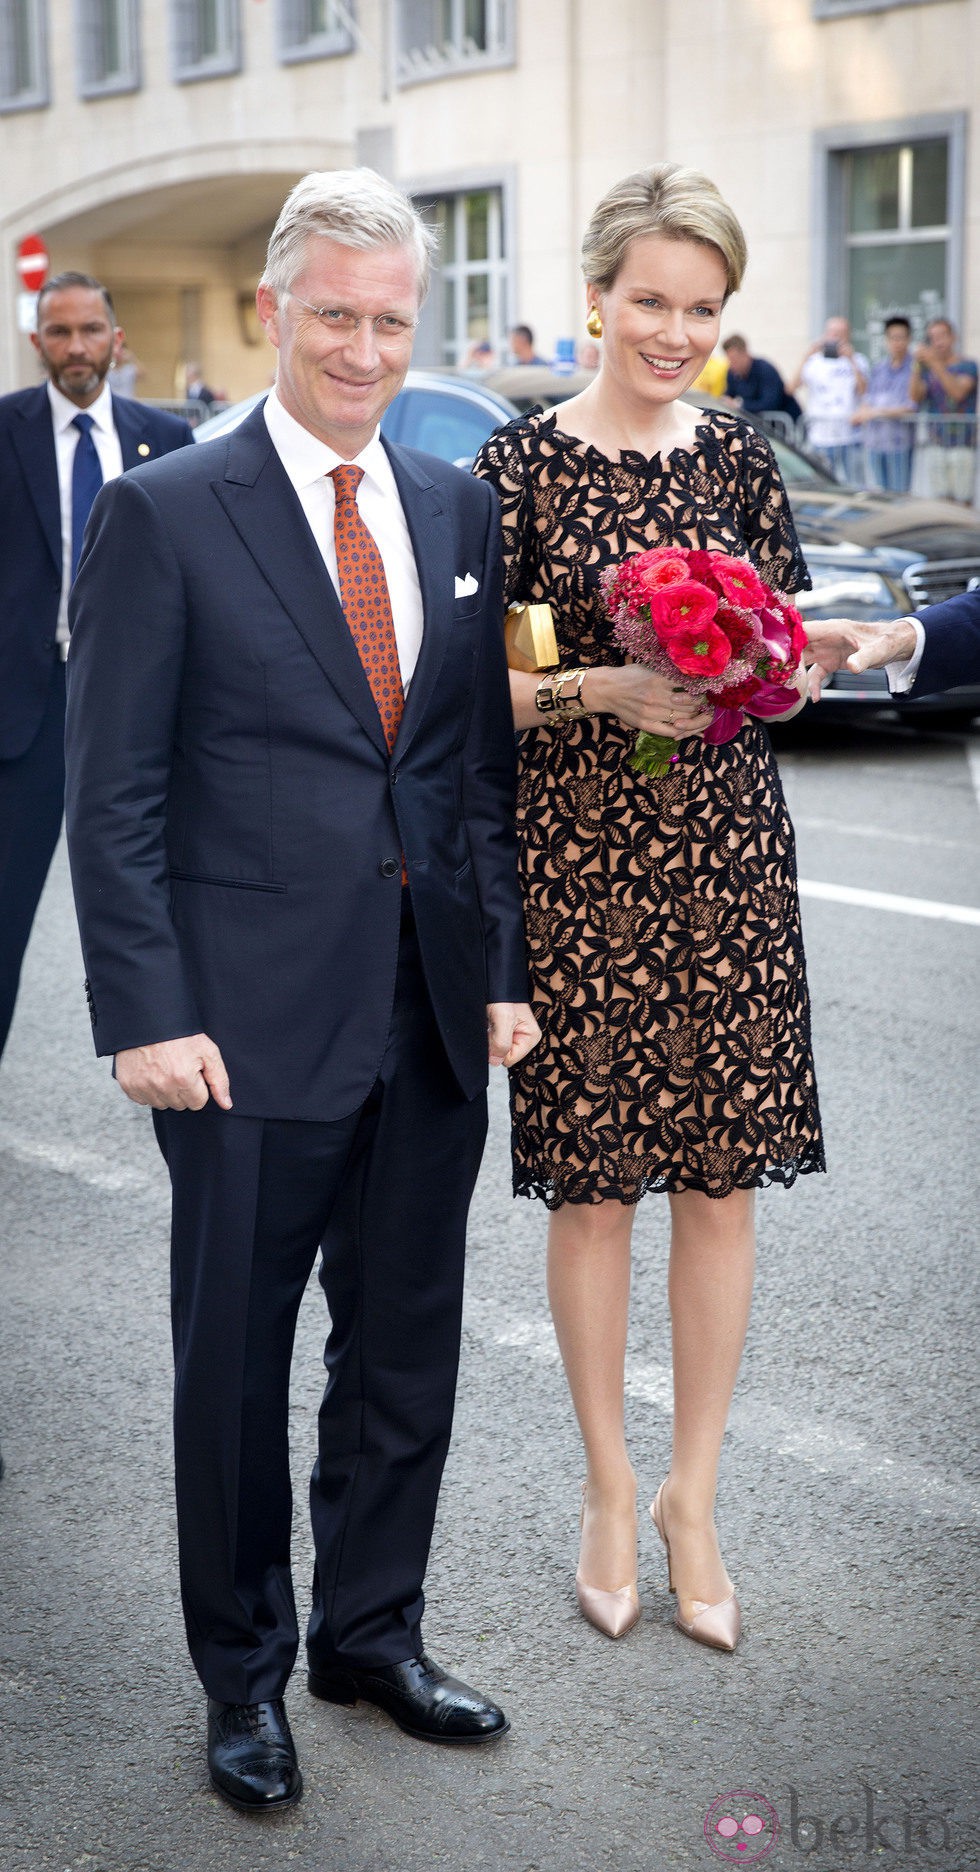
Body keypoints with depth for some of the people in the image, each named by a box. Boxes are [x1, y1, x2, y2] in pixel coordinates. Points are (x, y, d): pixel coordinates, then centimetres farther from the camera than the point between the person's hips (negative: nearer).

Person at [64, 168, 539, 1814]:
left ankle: (370, 1633, 35)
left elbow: (485, 765, 12)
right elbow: (113, 796, -7)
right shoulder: (166, 515, -5)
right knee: (236, 1365, 9)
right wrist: (146, 1013, -13)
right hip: (254, 1027, -4)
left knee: (406, 1352, 15)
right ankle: (242, 1678, 27)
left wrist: (504, 965, 7)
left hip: (434, 1023, 5)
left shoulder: (458, 508, 10)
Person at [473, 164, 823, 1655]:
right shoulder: (520, 464, -3)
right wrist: (604, 689, -18)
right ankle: (610, 1486, 24)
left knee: (724, 1180, 6)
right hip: (579, 859, -3)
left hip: (726, 857, 3)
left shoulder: (741, 460, 6)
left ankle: (695, 1493, 21)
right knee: (592, 1182, 6)